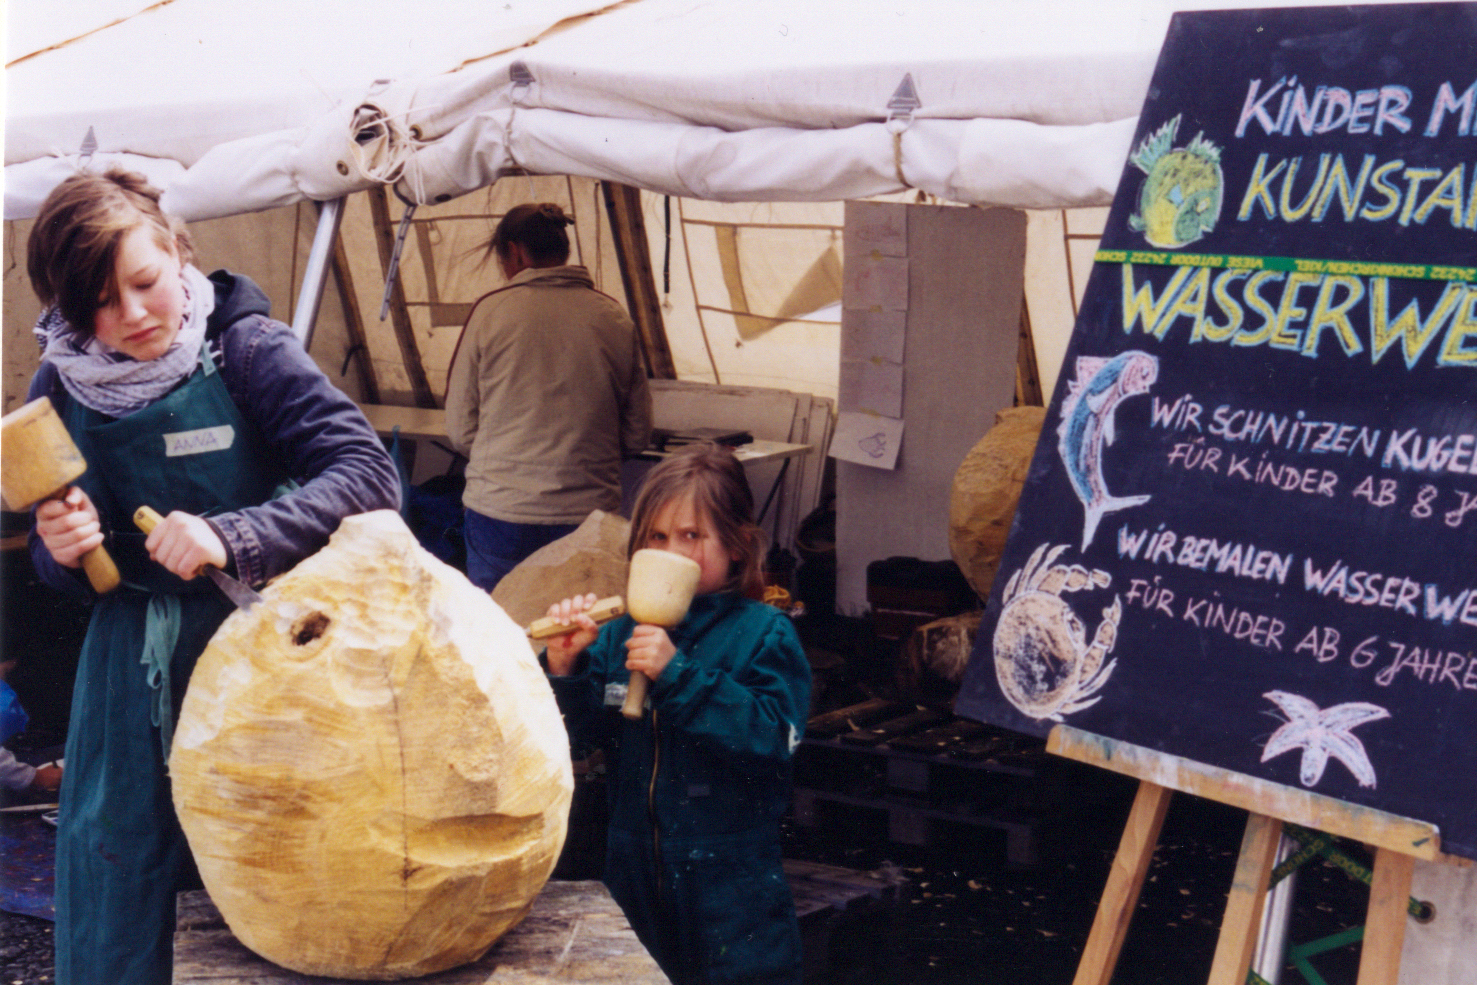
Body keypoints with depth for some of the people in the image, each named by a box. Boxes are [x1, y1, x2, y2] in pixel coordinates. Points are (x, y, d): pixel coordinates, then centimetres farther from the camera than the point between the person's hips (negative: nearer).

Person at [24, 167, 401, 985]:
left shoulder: (245, 348, -9)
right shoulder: (59, 389, 3)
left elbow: (370, 475, -18)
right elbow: (50, 564, 14)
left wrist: (232, 537, -27)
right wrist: (58, 549, -10)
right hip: (134, 665, 3)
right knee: (114, 865, 7)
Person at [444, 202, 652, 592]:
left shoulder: (491, 311, -4)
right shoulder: (614, 319, 2)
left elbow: (460, 430, 1)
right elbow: (638, 433, 7)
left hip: (499, 514, -2)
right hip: (590, 513, 2)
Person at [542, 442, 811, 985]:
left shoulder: (765, 634, -9)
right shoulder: (621, 633, 3)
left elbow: (773, 737, -23)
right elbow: (589, 733, 2)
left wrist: (679, 675, -27)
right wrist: (565, 668, -15)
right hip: (633, 873, 5)